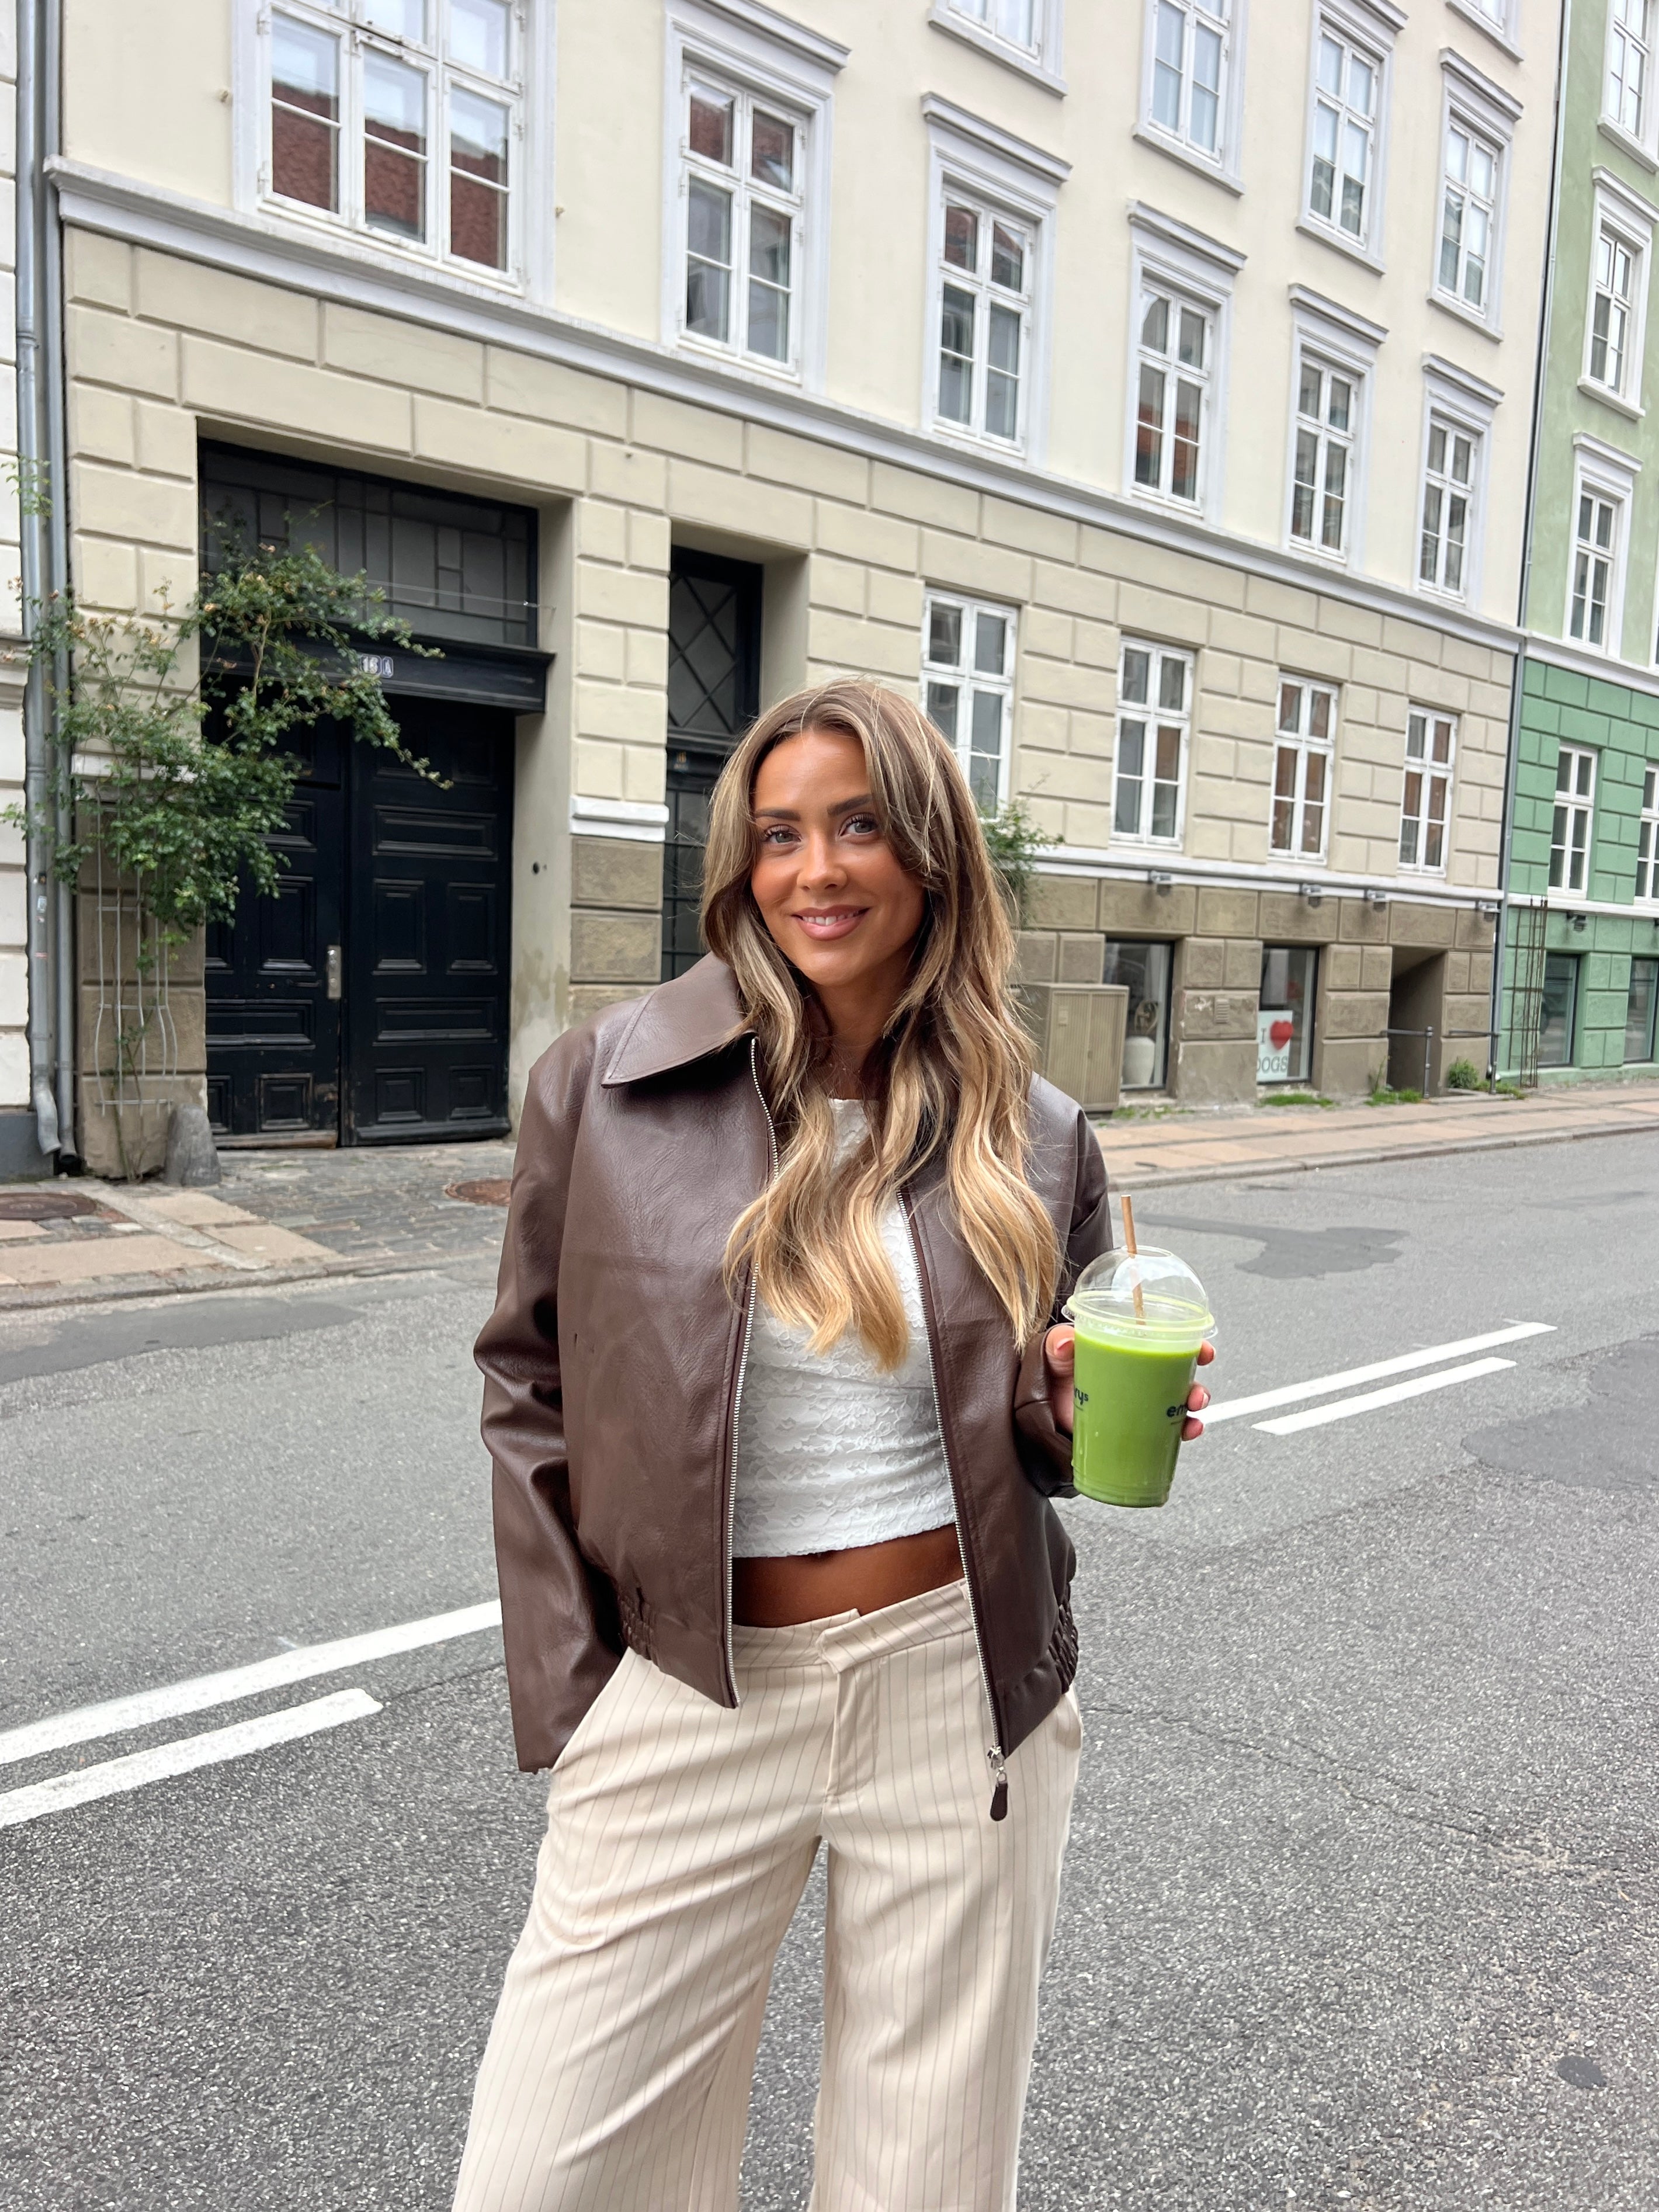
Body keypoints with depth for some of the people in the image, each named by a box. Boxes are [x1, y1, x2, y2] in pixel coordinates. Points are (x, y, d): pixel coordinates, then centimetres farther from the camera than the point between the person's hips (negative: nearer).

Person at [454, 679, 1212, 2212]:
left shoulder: (1032, 1134, -1)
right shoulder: (606, 1085, -6)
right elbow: (530, 1389, 2)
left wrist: (1074, 1409, -12)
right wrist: (565, 1688, -2)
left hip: (956, 1687, 1)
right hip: (690, 1697, 0)